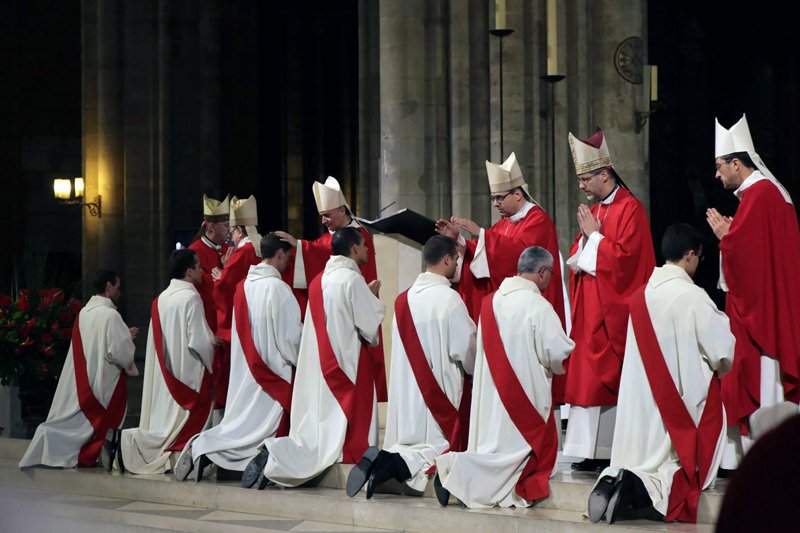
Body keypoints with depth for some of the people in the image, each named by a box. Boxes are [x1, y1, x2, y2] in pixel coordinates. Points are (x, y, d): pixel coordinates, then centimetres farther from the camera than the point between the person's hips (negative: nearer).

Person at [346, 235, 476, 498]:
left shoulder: (404, 299, 7)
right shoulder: (449, 298, -12)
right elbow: (466, 348, -9)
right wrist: (475, 371, 11)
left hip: (405, 388, 6)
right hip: (440, 388, -6)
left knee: (411, 443, 15)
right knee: (440, 447, 0)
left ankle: (383, 460, -14)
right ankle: (398, 463, -25)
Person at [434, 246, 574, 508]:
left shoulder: (491, 300, 6)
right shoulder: (538, 305, -15)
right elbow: (557, 353, -15)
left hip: (489, 392, 7)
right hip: (523, 396, -7)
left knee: (494, 445, 18)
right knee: (517, 450, 1)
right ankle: (460, 469, -15)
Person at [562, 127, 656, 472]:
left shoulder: (630, 209, -10)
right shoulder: (594, 210, 15)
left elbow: (625, 256, -18)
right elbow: (578, 258, 18)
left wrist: (594, 236, -11)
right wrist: (585, 239, -2)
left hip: (614, 308, -8)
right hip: (590, 308, 8)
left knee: (611, 375, -8)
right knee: (588, 373, 5)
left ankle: (617, 452, -5)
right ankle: (595, 451, 7)